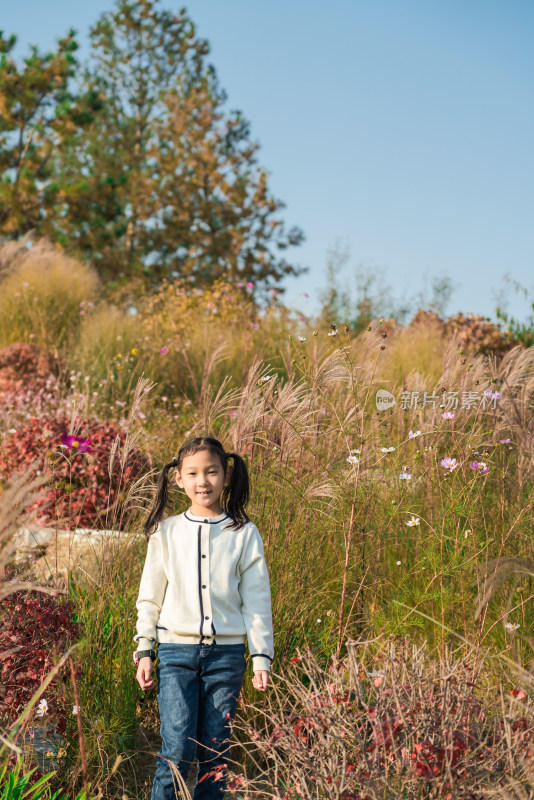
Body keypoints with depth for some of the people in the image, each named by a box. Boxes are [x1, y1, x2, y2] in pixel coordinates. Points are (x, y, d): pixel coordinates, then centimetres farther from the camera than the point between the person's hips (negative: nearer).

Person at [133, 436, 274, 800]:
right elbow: (150, 596, 10)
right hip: (177, 651, 0)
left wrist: (262, 658, 1)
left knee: (215, 753, 4)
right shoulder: (166, 532, 5)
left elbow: (257, 601, 5)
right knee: (178, 750, -11)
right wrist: (144, 650, 6)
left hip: (226, 653, 1)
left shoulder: (244, 534, 4)